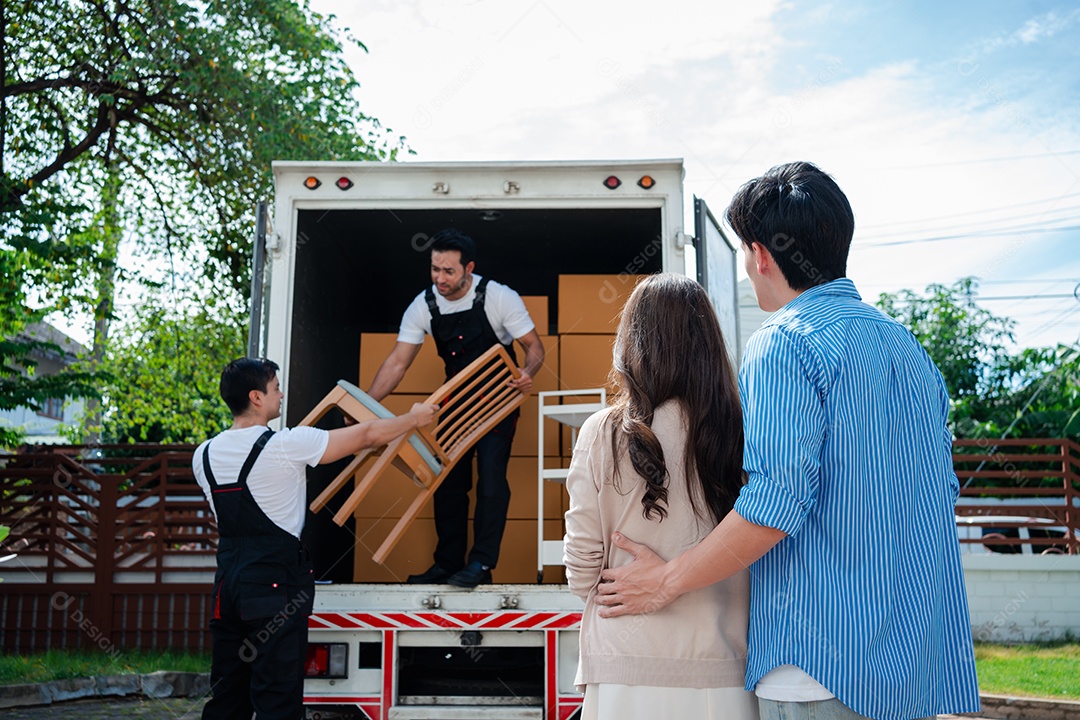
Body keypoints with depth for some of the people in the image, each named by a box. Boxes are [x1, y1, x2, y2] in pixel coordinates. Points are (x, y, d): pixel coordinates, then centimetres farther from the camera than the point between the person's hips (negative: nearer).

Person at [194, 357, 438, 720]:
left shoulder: (204, 455, 7)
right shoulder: (286, 445, -13)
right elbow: (367, 435, -5)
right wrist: (415, 418, 11)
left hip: (227, 581, 7)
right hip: (275, 584, -7)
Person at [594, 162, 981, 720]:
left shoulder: (783, 345, -13)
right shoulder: (909, 347, 13)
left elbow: (777, 500, -22)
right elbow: (942, 488, 18)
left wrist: (666, 581, -12)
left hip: (823, 661, -8)